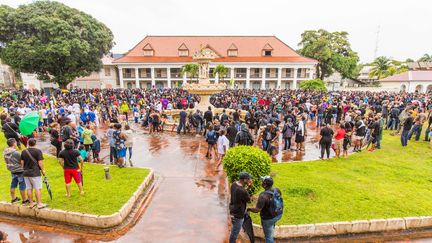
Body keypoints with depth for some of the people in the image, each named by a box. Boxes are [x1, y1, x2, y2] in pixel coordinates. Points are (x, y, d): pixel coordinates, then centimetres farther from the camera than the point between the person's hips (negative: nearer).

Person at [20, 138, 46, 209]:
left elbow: (22, 162, 9)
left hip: (26, 173, 6)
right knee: (37, 188, 0)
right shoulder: (38, 151, -11)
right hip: (35, 173, -6)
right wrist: (43, 170, -1)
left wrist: (24, 169, 21)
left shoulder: (24, 152, 6)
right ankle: (39, 203, 3)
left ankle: (31, 203, 21)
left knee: (29, 188, 12)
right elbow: (40, 162, -13)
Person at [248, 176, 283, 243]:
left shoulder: (263, 196, -34)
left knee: (268, 236, 17)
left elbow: (257, 210, -32)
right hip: (278, 215, 7)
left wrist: (249, 209, -14)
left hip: (268, 218, -7)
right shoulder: (277, 190, -14)